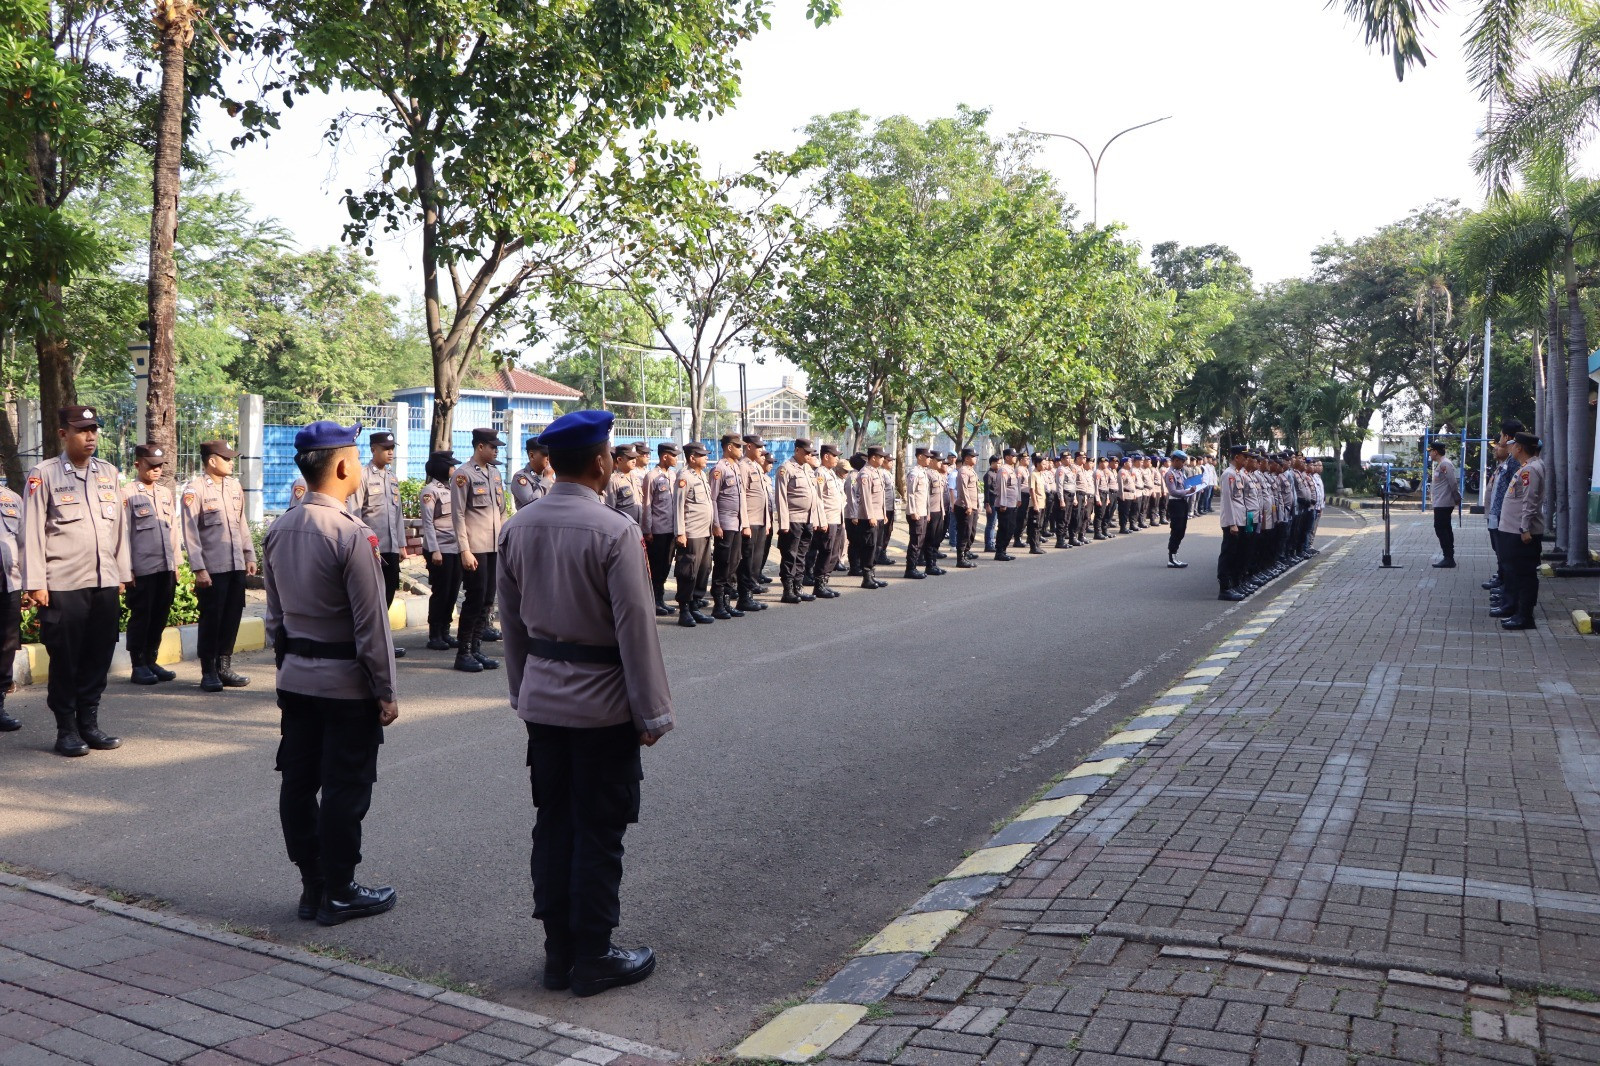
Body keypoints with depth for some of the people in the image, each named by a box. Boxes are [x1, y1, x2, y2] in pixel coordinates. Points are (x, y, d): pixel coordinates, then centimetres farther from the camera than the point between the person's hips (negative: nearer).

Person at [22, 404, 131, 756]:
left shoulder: (108, 473, 12)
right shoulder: (44, 474, -2)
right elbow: (33, 531, -5)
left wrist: (122, 574, 12)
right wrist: (36, 583, -10)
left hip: (105, 583, 4)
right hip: (63, 586, -4)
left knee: (98, 658, 8)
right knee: (65, 660, 4)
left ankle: (89, 723, 20)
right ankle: (66, 730, 14)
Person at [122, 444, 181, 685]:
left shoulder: (166, 493, 14)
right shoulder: (128, 494, -5)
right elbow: (123, 533, -6)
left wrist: (176, 562, 13)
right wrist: (127, 568, -9)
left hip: (166, 567, 6)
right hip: (142, 569, -6)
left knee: (160, 616, 11)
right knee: (141, 616, 1)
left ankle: (151, 661, 21)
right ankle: (138, 666, 9)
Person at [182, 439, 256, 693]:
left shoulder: (235, 486, 11)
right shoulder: (194, 489, -7)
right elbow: (190, 532, -10)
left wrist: (250, 555, 13)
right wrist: (198, 569, -14)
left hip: (236, 566, 5)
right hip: (212, 567, -5)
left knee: (232, 618, 8)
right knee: (211, 620, 2)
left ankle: (224, 667, 20)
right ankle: (208, 672, 12)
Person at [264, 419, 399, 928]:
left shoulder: (278, 531, 5)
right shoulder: (351, 534, -19)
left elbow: (275, 614, 12)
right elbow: (371, 623, -17)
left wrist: (287, 665, 21)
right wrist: (386, 691, -11)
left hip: (295, 677, 8)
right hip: (346, 681, -8)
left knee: (298, 782, 11)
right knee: (346, 788, 2)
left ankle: (312, 886, 22)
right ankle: (339, 894, 11)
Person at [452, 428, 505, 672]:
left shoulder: (495, 473, 15)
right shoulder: (463, 474, -6)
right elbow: (458, 515, -10)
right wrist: (465, 550, -14)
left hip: (495, 547, 7)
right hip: (475, 549, -7)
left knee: (487, 600, 8)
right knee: (475, 599, -4)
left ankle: (476, 649, 17)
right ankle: (463, 653, 6)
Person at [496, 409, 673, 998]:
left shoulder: (516, 528, 3)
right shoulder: (615, 531, -18)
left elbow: (511, 619, 10)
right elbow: (636, 626, -18)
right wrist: (653, 712, -10)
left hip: (542, 699, 6)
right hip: (603, 704, -6)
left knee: (552, 824, 14)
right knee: (599, 833, 5)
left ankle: (558, 951, 24)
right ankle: (593, 959, 16)